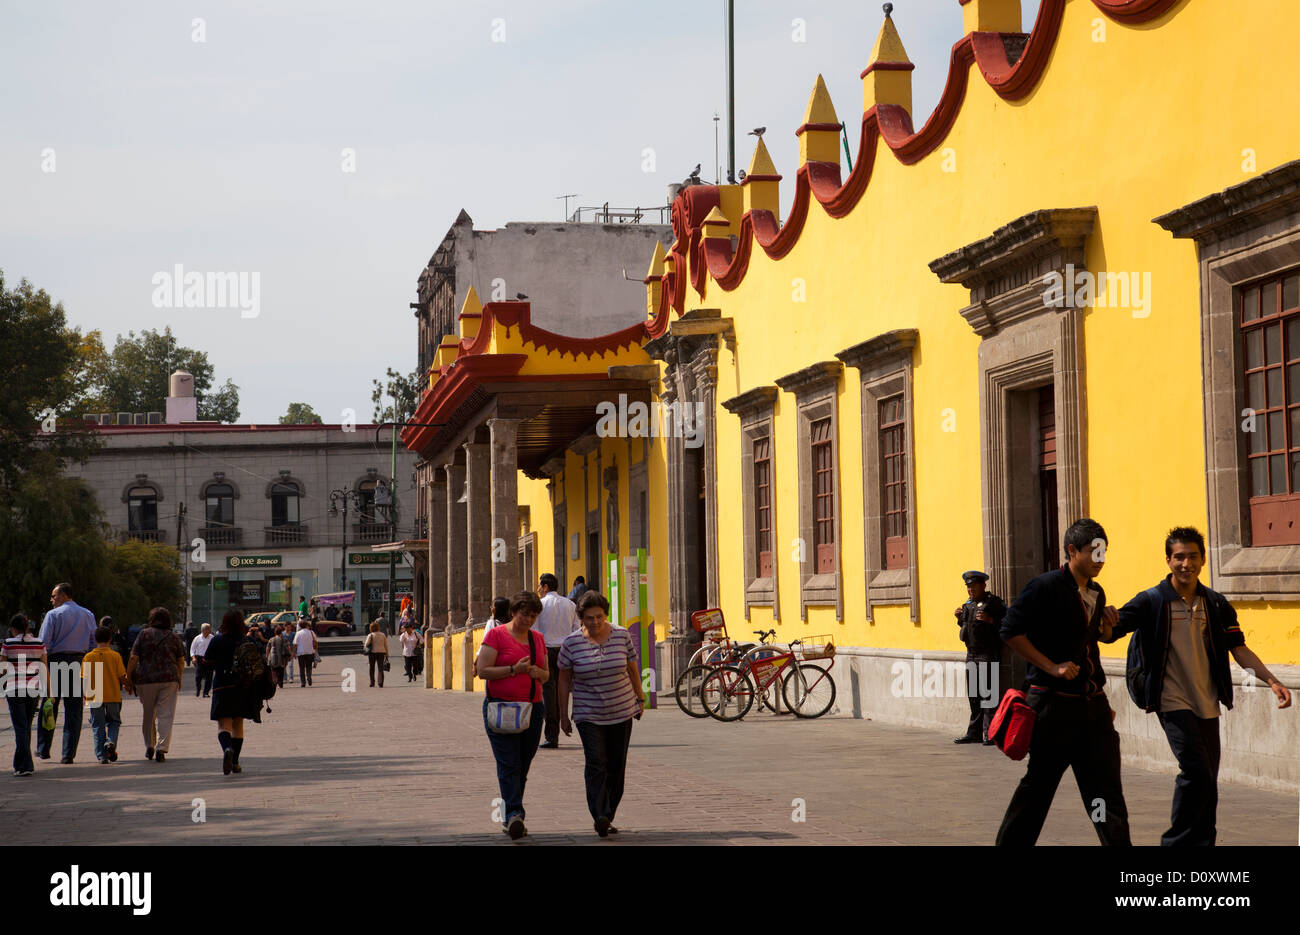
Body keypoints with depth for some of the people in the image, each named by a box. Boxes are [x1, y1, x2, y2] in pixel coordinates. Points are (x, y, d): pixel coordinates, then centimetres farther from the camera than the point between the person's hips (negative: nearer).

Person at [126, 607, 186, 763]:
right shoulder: (174, 637, 8)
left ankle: (149, 747, 22)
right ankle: (161, 748, -13)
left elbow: (133, 659, -3)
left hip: (145, 680, 0)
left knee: (148, 715, 15)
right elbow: (181, 662, 10)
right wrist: (179, 680, 24)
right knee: (165, 715, -1)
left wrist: (128, 680, 4)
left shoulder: (144, 634, 3)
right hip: (169, 679, 0)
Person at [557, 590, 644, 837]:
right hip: (588, 715, -2)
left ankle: (608, 817, 15)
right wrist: (563, 716, 2)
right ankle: (599, 817, -24)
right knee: (596, 763, -17)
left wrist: (640, 699, 15)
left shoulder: (622, 636, -3)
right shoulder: (571, 643, -6)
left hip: (621, 713, 2)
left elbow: (633, 670, 9)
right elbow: (564, 679, 1)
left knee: (616, 766, 4)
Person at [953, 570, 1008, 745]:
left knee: (988, 694, -10)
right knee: (973, 695, 10)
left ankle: (990, 734, -8)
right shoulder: (968, 605, 17)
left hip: (988, 655, -8)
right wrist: (960, 618, 10)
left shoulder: (994, 603, -6)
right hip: (971, 655, 8)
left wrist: (991, 620, -23)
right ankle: (974, 733, 16)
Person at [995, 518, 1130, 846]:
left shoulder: (1096, 594, 13)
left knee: (1106, 788, 1)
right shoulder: (1046, 586, -10)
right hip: (1054, 704, -6)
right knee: (1039, 784, 4)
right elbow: (1011, 631, -14)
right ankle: (1011, 841, 20)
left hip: (1092, 705, 6)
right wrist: (1052, 667, -18)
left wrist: (1106, 627, 4)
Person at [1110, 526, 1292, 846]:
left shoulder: (1216, 604, 8)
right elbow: (1110, 630, -11)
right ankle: (1176, 841, -1)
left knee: (1207, 780, 7)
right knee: (1197, 771, -16)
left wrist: (1271, 680, -3)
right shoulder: (1151, 602, -4)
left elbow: (1239, 649, 9)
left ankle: (1203, 843, 20)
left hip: (1207, 704, 5)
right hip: (1173, 702, -5)